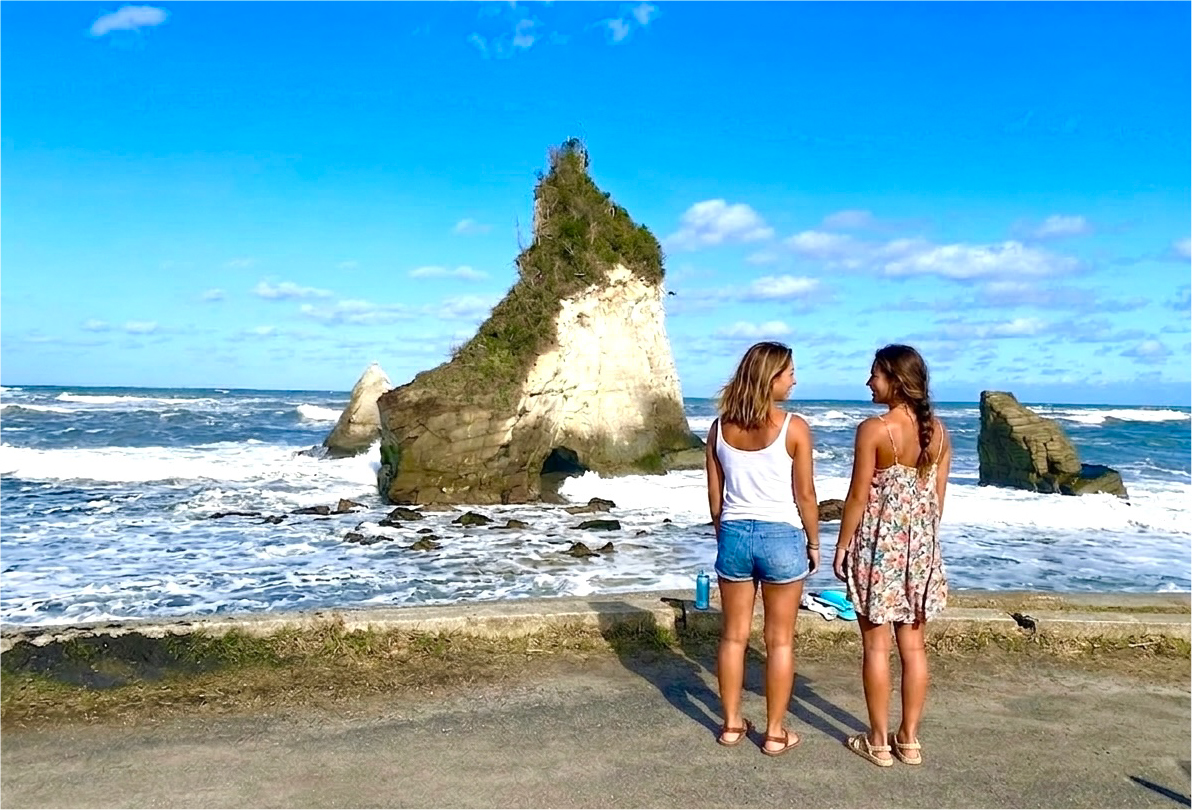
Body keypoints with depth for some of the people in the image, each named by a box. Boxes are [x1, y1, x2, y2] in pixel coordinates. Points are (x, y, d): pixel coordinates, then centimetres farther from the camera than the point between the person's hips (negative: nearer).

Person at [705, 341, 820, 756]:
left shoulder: (721, 427, -1)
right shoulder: (793, 427, -12)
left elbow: (714, 496, 4)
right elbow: (805, 495, -7)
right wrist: (813, 543, 6)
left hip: (734, 535, 4)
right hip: (781, 537, -3)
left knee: (733, 635, 15)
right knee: (780, 641, 9)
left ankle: (731, 724, 26)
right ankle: (775, 733, 19)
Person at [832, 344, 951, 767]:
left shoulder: (874, 429, -15)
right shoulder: (938, 430, 3)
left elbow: (858, 496, -12)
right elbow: (938, 496, 9)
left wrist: (842, 545, -2)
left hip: (879, 543, -6)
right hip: (921, 544, 6)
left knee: (876, 645, 5)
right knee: (913, 645, 12)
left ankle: (879, 741, 13)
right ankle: (909, 739, 21)